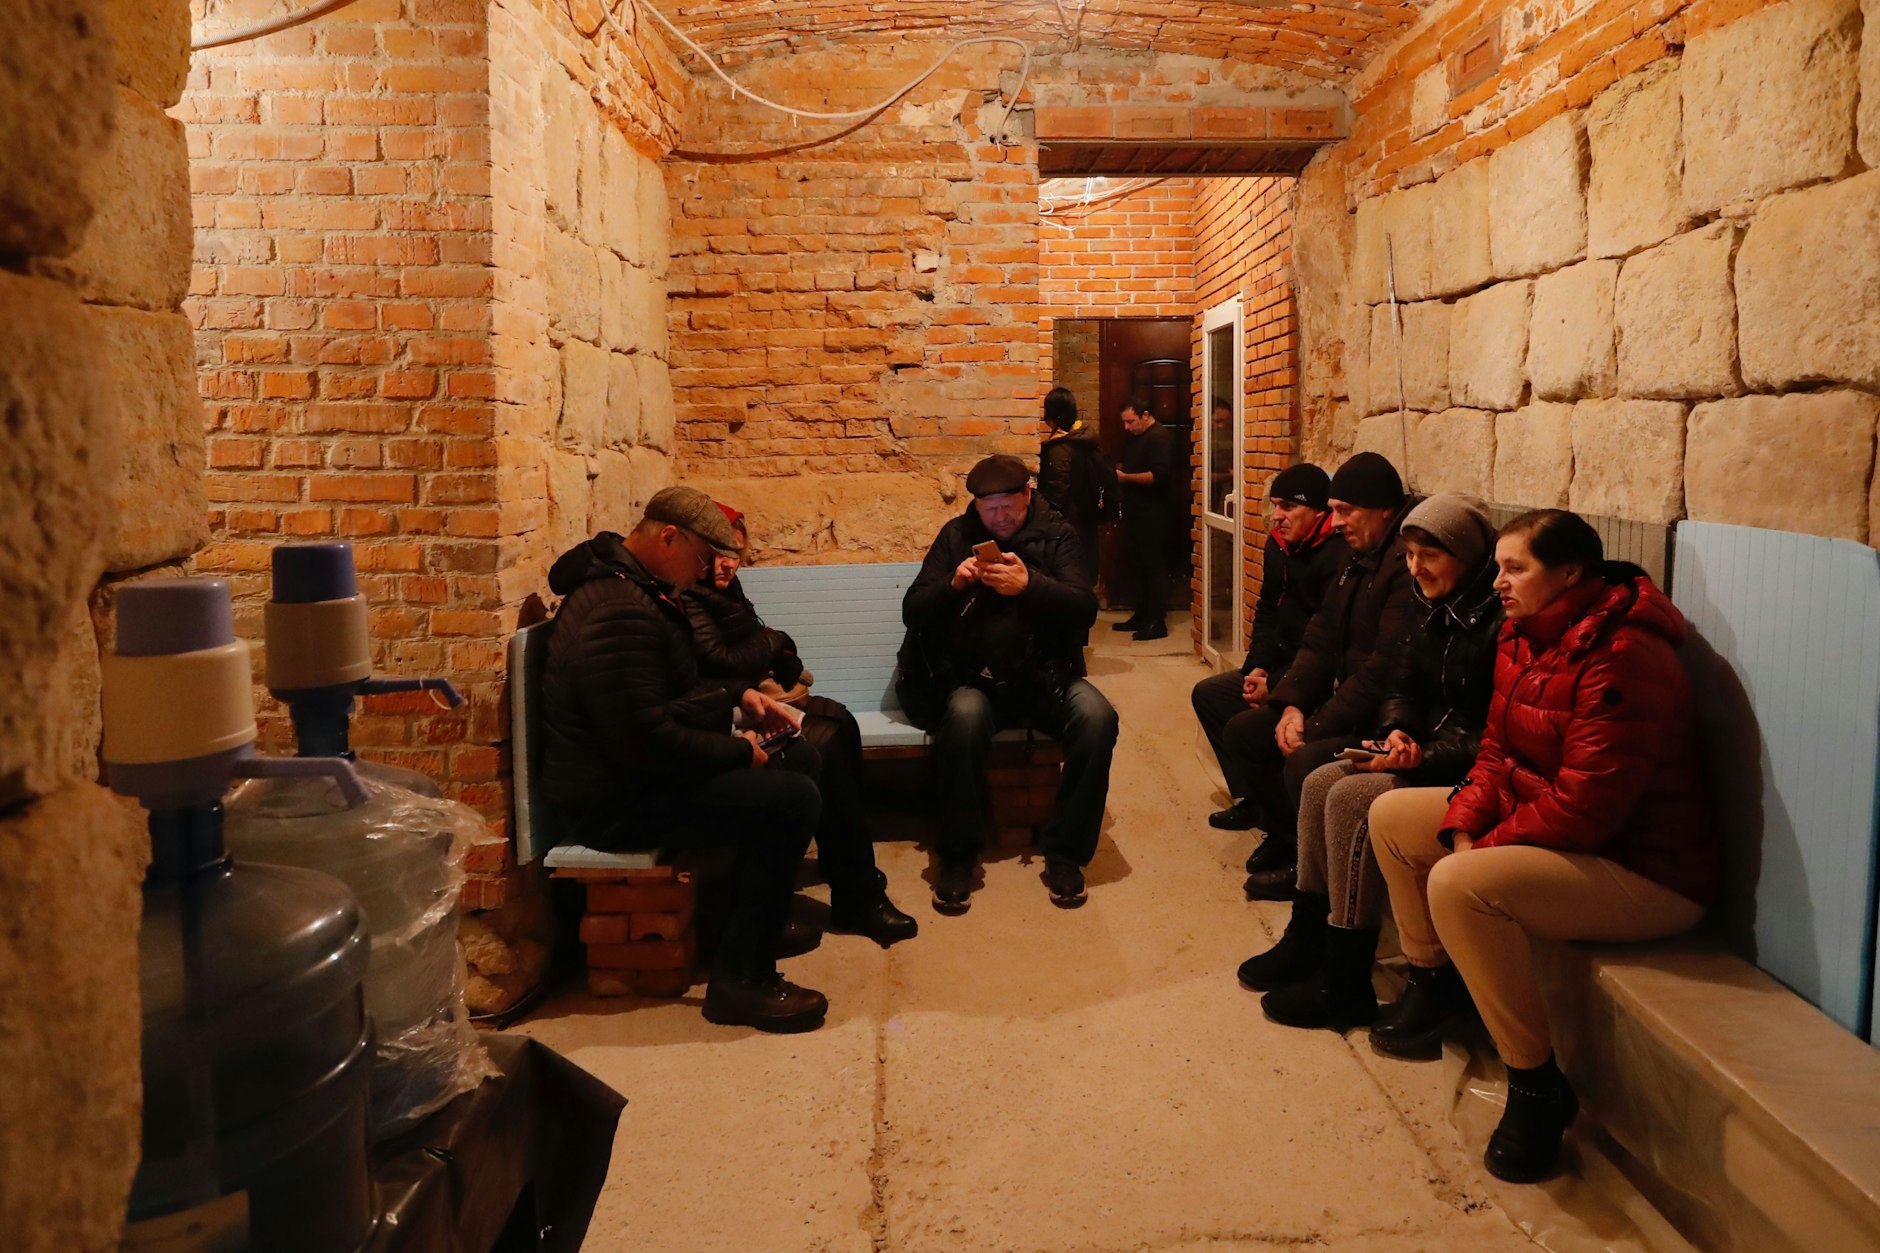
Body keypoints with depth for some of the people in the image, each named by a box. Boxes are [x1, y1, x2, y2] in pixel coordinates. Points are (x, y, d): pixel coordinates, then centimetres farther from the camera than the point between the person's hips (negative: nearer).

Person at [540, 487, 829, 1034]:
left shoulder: (634, 585, 11)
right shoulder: (619, 612, -25)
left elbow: (675, 688, 25)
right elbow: (647, 739, -29)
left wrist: (738, 697, 10)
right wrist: (739, 752, -16)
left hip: (640, 771, 11)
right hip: (614, 804, -11)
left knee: (801, 759, 13)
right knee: (793, 801, -22)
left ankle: (764, 914, 26)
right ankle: (740, 980, -13)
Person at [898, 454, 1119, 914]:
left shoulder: (1057, 536, 5)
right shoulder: (956, 535, 7)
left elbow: (1085, 609, -9)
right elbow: (912, 612, 4)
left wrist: (1031, 585, -28)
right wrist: (953, 584, -17)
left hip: (1044, 674, 1)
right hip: (975, 678, 0)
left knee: (1097, 718, -29)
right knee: (962, 719, -35)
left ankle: (1064, 850, -13)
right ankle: (958, 854, -18)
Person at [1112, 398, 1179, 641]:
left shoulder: (1160, 437, -12)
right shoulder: (1133, 437, 16)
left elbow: (1160, 475, -22)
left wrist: (1126, 477, -21)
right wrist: (1116, 471, 7)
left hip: (1153, 514, -9)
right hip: (1135, 512, 9)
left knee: (1154, 566, -6)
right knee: (1135, 563, 11)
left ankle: (1158, 622, -2)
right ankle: (1141, 616, 19)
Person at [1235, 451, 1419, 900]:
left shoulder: (1407, 564, -21)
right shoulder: (1357, 559, 12)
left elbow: (1385, 669, -26)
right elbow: (1321, 640, 11)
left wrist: (1316, 727, -21)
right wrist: (1291, 704, -5)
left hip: (1381, 719, -10)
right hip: (1341, 697, 10)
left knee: (1305, 761, -31)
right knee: (1242, 733, 6)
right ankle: (1286, 834, 22)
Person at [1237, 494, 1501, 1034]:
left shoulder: (1502, 620, -20)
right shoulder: (1433, 609, 8)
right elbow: (1402, 687, 14)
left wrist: (1426, 757, -25)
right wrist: (1397, 730, -6)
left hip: (1472, 774, -9)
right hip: (1425, 753, 9)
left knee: (1352, 798, -22)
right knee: (1321, 782, -3)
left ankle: (1345, 985, -12)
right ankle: (1306, 943, 7)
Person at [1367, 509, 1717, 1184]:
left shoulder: (1623, 657, -26)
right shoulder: (1523, 636, 4)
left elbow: (1585, 805, -29)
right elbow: (1498, 748, 8)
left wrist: (1485, 849, -18)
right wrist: (1463, 826, -8)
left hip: (1644, 870, -10)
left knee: (1459, 886, -32)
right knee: (1391, 814, 9)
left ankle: (1538, 1087, -15)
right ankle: (1434, 981, 26)